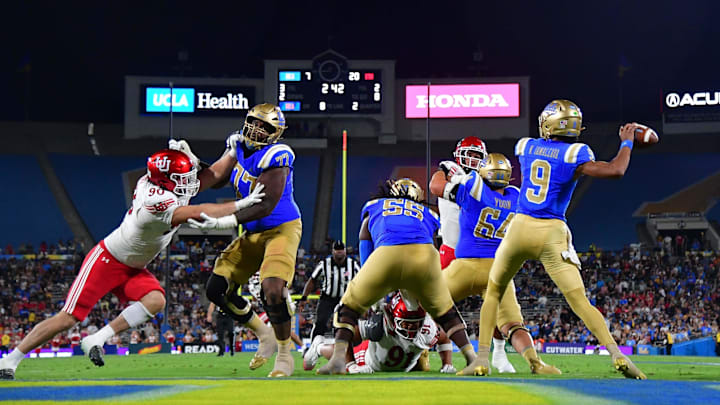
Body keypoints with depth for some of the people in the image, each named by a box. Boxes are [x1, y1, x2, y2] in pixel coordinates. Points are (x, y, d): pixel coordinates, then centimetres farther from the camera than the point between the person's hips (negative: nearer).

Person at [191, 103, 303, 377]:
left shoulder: (274, 158, -22)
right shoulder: (239, 147, 2)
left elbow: (266, 206, -27)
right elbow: (215, 175, 6)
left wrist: (225, 222, -33)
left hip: (282, 229, -8)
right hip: (253, 234, 8)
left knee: (272, 290, -28)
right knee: (217, 289, 3)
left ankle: (285, 355, -7)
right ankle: (265, 337, 20)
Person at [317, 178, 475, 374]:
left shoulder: (373, 206, 35)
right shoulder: (427, 214, 36)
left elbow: (365, 248, 32)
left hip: (386, 255, -1)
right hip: (425, 255, 2)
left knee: (349, 306, 18)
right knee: (443, 310, 27)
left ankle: (338, 358, 1)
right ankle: (473, 359, 20)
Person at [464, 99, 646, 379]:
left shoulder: (525, 146, 8)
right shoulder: (573, 154, -4)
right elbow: (615, 171, -13)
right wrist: (627, 142, 5)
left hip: (520, 227, 2)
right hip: (552, 234, -2)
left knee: (493, 293, 19)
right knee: (580, 302, -2)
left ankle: (482, 359, 11)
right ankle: (617, 355, -16)